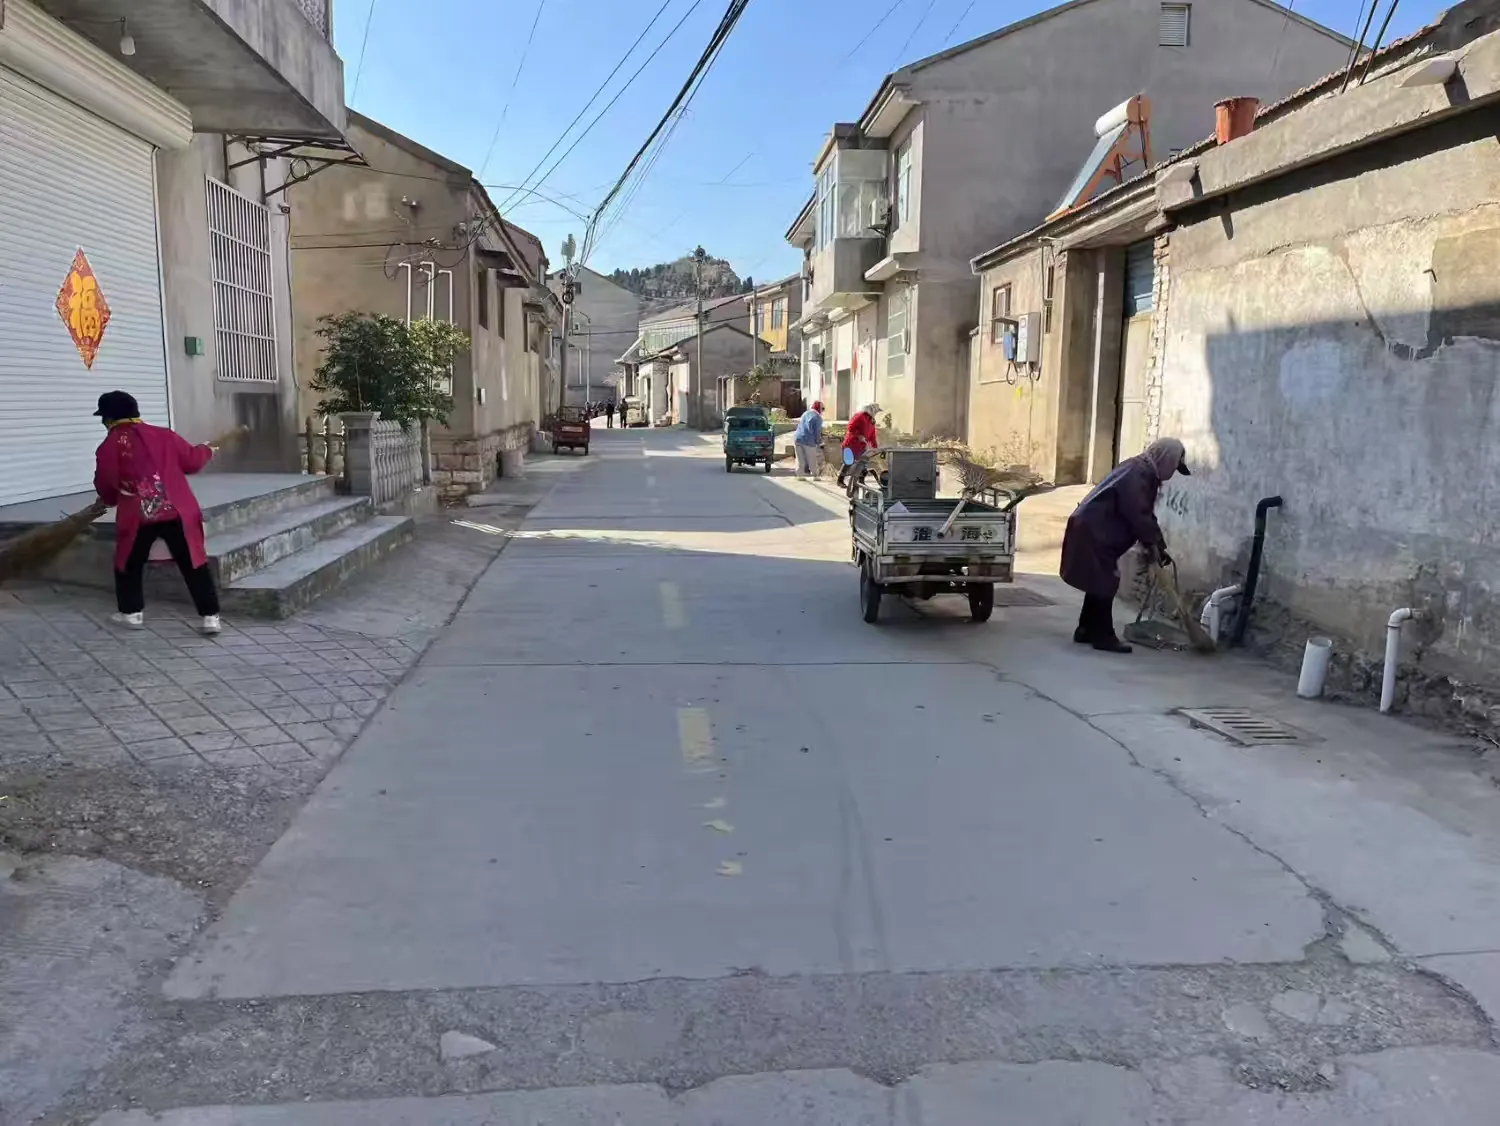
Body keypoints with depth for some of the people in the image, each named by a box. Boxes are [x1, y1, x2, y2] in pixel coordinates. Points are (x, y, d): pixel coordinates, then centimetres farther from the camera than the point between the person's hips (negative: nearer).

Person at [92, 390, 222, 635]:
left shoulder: (109, 446, 2)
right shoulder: (164, 435, 9)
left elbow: (105, 485, 2)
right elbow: (192, 461, 14)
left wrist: (112, 500, 24)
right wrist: (206, 451, 35)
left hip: (137, 516, -2)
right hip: (177, 512, 2)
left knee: (129, 564, 22)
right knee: (194, 565, 3)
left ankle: (131, 613, 28)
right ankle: (210, 617, -1)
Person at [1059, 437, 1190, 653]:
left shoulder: (1143, 472, 16)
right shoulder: (1138, 473, -17)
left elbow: (1143, 514, 19)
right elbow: (1137, 515, -21)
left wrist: (1154, 544, 13)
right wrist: (1155, 544, -13)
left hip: (1097, 531, 11)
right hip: (1093, 531, -11)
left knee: (1100, 583, 15)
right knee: (1104, 584, -6)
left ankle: (1087, 630, 21)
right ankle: (1103, 636, -1)